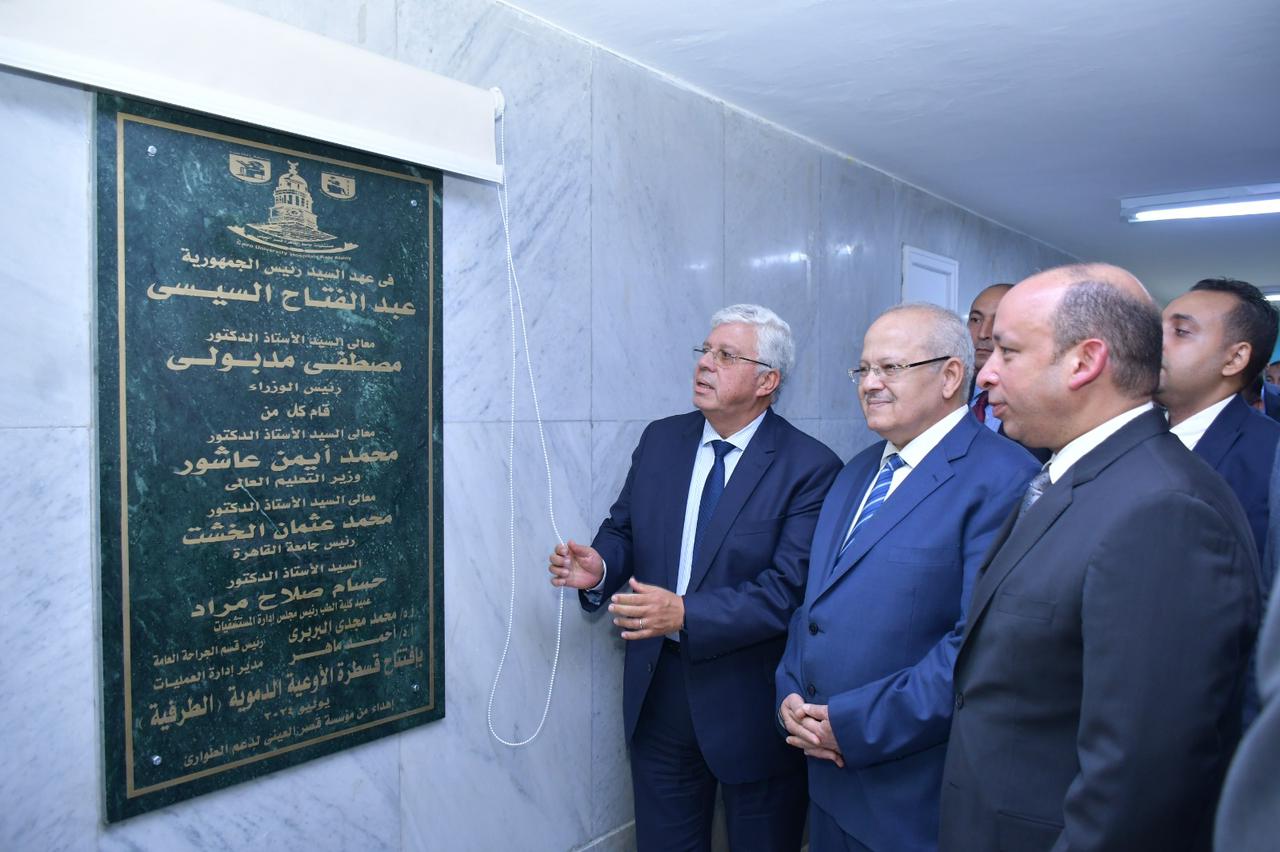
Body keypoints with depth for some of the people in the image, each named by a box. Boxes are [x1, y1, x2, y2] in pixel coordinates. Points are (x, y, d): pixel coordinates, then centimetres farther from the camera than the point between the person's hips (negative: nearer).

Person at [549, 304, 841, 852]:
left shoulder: (810, 468, -15)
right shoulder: (660, 439, 2)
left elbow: (790, 590, -22)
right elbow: (623, 527, 9)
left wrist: (685, 613, -31)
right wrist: (600, 568, -13)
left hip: (753, 699, -4)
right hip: (658, 688, 5)